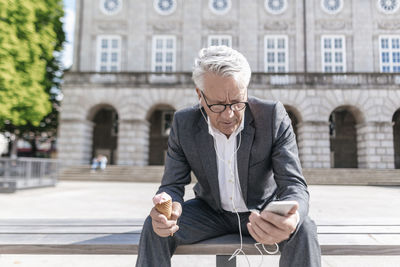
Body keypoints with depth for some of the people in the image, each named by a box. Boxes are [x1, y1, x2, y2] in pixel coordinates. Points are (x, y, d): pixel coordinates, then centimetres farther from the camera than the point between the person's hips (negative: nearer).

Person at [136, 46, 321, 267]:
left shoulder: (273, 117, -22)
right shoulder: (184, 124, -15)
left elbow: (294, 185, -24)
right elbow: (172, 185, -12)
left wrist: (292, 218, -49)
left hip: (262, 210, 0)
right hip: (211, 211, 1)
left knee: (303, 230, -29)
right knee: (155, 227, -21)